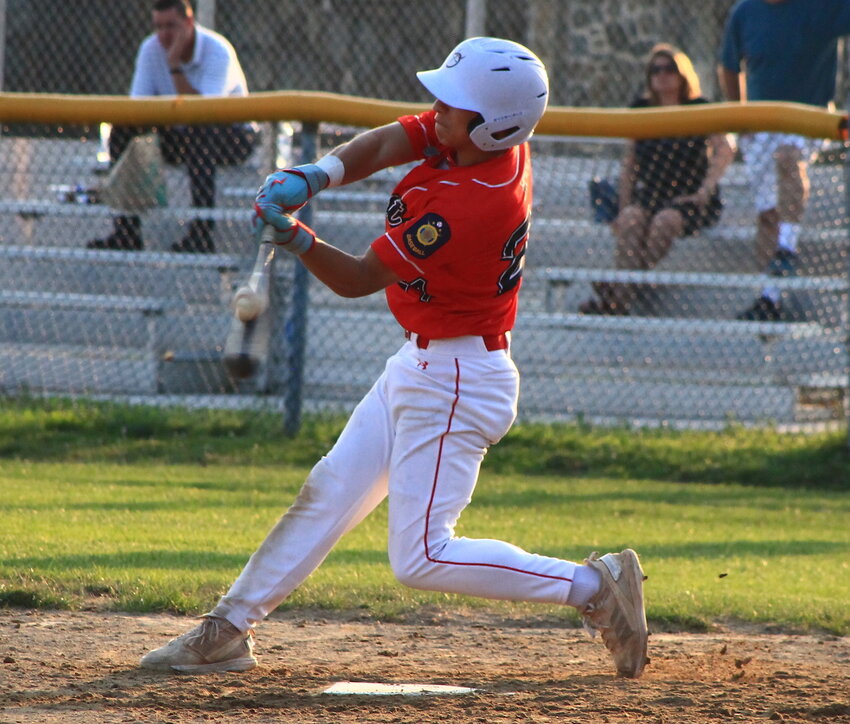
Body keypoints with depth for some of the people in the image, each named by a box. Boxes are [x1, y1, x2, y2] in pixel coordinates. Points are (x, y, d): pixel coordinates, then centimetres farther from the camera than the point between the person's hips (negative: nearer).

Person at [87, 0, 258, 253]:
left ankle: (201, 235, -37)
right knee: (122, 130, -17)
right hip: (181, 134, 5)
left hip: (234, 134, -5)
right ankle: (126, 233, -16)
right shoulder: (151, 49, -6)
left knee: (198, 132, -39)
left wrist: (175, 66, -36)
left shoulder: (218, 51, -23)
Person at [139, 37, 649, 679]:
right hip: (422, 363, 10)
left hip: (454, 383, -10)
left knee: (421, 560, -8)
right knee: (330, 492, 14)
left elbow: (357, 279, -22)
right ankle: (229, 631, 21)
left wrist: (295, 237, -33)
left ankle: (595, 587, -2)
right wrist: (312, 178, -24)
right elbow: (381, 144, -7)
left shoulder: (469, 208, -30)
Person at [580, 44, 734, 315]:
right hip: (649, 195, 3)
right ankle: (621, 296, -46)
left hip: (689, 200, -3)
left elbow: (724, 150, -11)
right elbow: (629, 161, 16)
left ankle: (618, 294, -44)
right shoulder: (641, 110, 15)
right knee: (631, 219, -31)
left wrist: (704, 191, -23)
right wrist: (624, 205, 3)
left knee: (665, 220, -36)